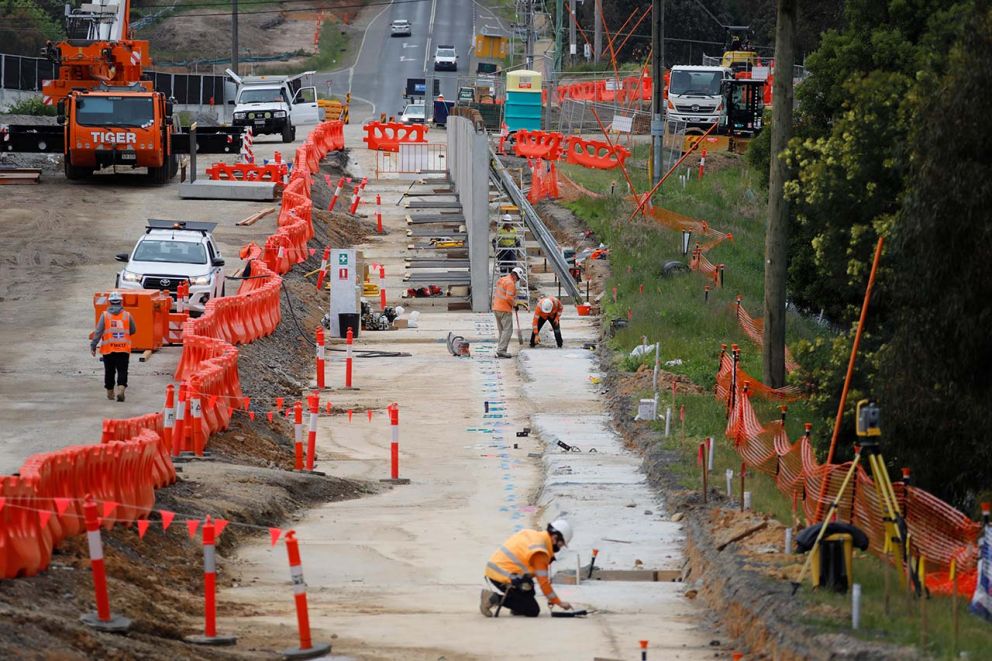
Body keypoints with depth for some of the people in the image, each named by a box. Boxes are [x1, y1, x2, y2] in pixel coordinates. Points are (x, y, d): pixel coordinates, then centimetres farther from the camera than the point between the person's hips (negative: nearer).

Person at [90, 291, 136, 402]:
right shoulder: (127, 315, 1)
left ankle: (110, 392, 21)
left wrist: (93, 346, -4)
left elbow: (98, 332, -7)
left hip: (108, 348, 0)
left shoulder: (105, 315, -3)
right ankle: (121, 388, -22)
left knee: (109, 371, 12)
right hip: (124, 349, 0)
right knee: (122, 371, 0)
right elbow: (133, 331, 12)